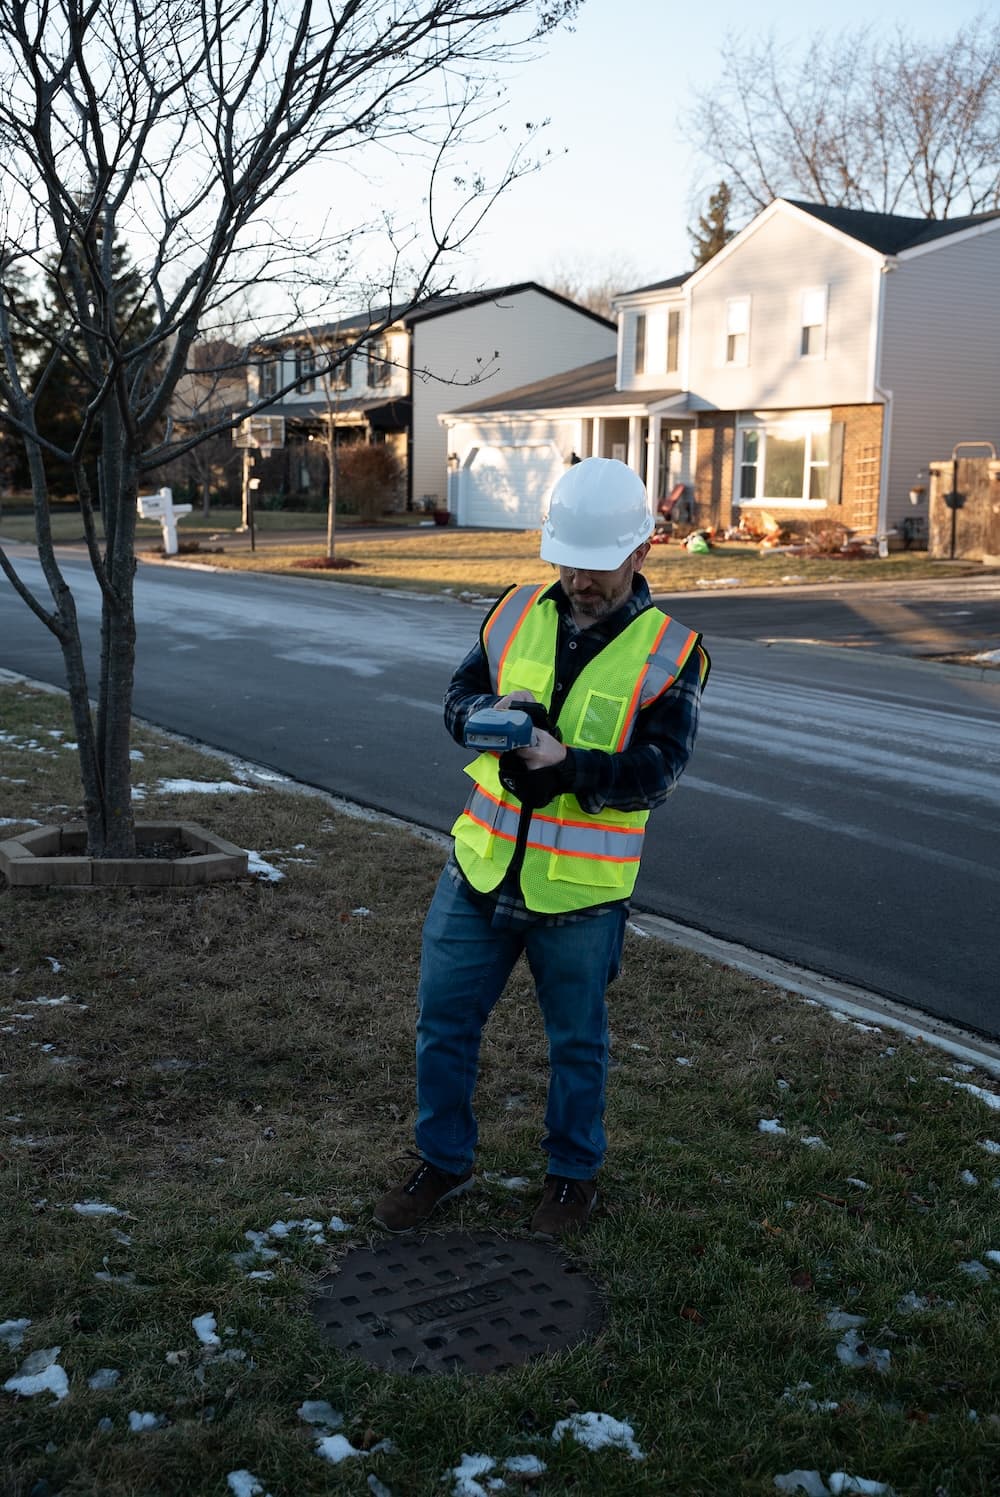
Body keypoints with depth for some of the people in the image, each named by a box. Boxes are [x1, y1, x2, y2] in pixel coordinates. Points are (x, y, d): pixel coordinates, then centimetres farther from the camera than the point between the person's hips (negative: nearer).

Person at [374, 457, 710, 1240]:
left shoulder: (671, 652, -10)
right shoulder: (517, 613, 2)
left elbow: (655, 771, -15)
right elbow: (459, 695, 8)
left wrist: (568, 762, -30)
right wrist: (488, 714, -15)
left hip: (580, 891, -3)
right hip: (480, 871, 4)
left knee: (577, 1043, 14)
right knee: (444, 1021, 12)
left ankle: (574, 1174, 35)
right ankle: (443, 1162, 32)